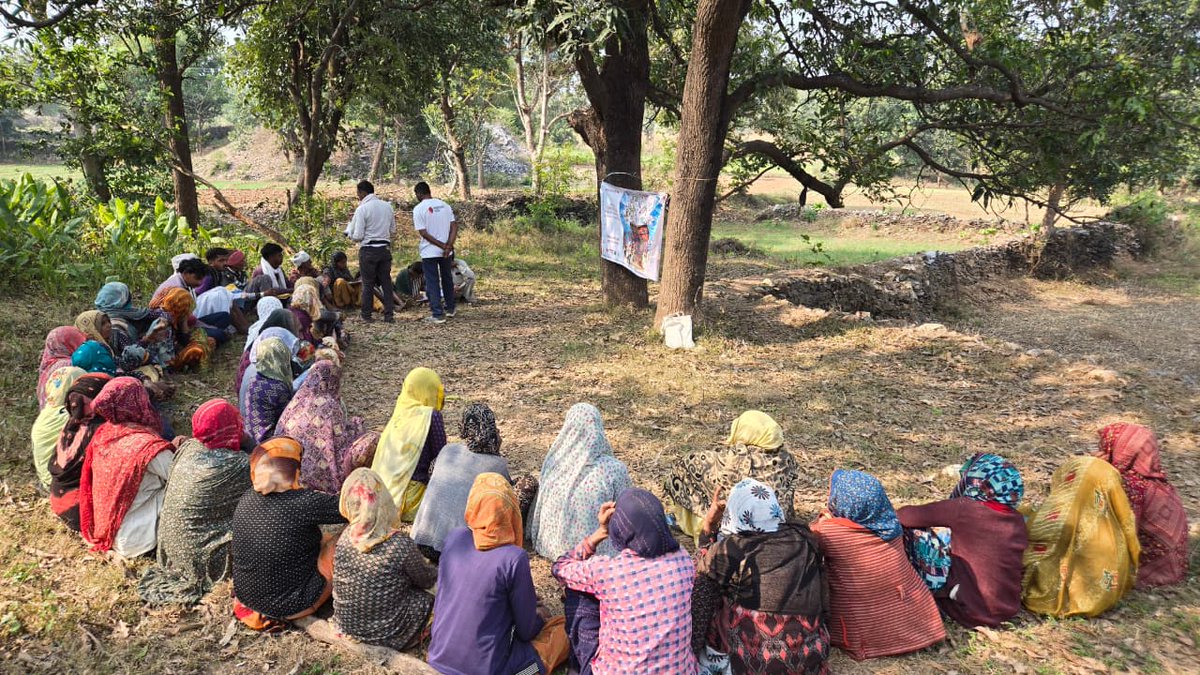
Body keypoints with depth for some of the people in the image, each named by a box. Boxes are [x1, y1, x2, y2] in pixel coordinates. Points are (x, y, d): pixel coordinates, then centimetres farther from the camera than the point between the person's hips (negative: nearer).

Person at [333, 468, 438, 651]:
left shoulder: (345, 538, -13)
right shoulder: (401, 545, -27)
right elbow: (426, 580, -8)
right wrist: (435, 571, 16)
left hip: (346, 627, 4)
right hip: (384, 634, -4)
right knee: (425, 598, 19)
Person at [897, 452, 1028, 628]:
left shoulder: (963, 508, -14)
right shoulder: (1018, 521, 2)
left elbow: (906, 516, -10)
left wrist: (897, 515, 14)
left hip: (971, 611, -6)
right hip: (1008, 611, 6)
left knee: (914, 531, -3)